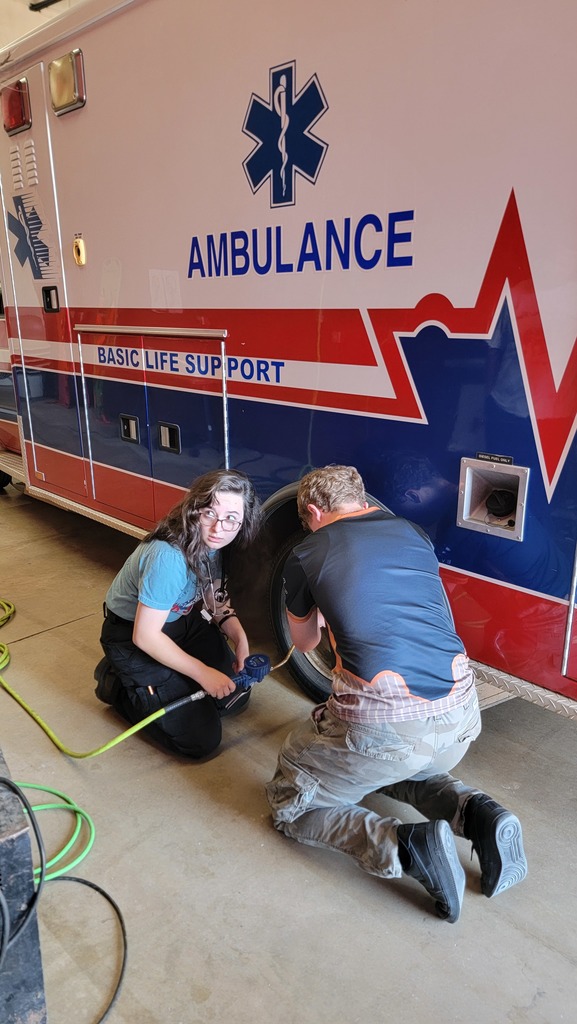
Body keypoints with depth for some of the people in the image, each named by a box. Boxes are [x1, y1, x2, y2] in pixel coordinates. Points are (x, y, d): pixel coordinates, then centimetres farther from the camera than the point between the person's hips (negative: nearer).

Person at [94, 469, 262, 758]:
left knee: (236, 696, 9)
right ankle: (117, 684, 10)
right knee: (201, 739, -6)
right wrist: (202, 672, -21)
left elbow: (215, 602, 5)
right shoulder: (168, 557, -37)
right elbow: (146, 636, -29)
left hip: (182, 620, 8)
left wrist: (240, 638, -12)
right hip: (131, 636, -7)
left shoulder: (214, 544, -12)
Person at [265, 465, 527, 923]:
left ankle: (406, 847, -4)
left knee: (290, 803, 19)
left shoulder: (306, 555, 5)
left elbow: (305, 641, 23)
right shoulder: (414, 532, 15)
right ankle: (474, 812, 9)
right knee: (405, 768, 38)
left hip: (383, 719, -5)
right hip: (460, 712, 6)